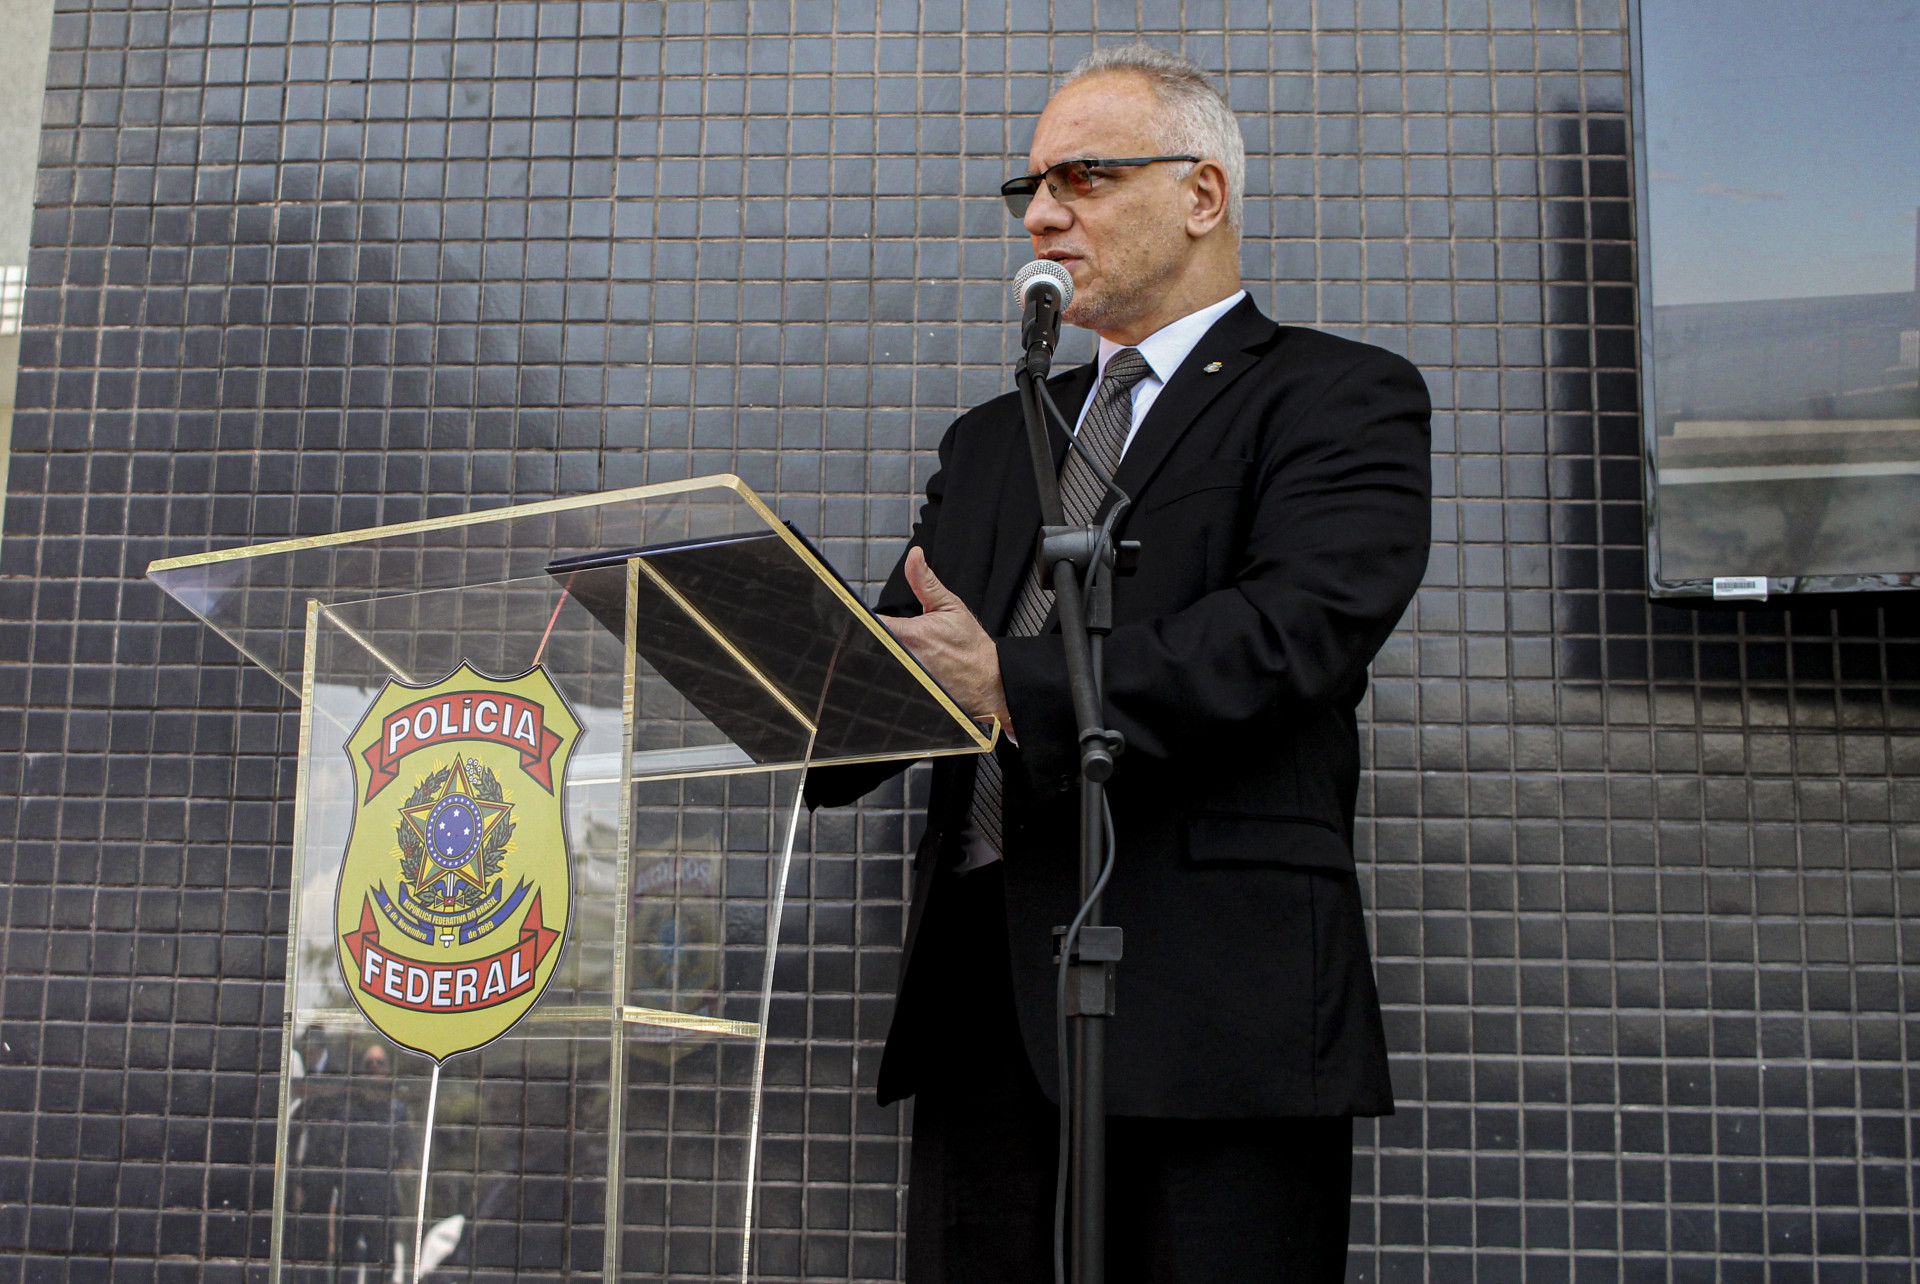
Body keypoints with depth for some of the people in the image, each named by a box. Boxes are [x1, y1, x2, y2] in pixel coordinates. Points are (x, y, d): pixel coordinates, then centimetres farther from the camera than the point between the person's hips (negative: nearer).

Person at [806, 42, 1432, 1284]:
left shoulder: (1338, 397, 4)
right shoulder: (995, 439, 24)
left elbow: (1298, 626, -14)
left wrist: (1017, 688, -23)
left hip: (1215, 996, -5)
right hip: (985, 989, 6)